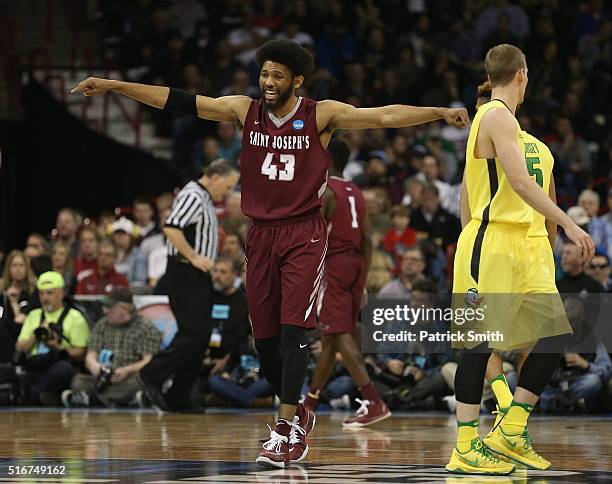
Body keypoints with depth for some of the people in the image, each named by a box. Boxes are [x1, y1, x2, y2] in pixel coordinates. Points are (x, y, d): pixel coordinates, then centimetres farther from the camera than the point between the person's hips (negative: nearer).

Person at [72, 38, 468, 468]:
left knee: (294, 330, -14)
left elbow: (384, 116, -12)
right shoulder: (245, 111, 2)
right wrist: (114, 86, -3)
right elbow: (179, 102, 0)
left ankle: (288, 431, -12)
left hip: (304, 235, -4)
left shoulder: (322, 115, -5)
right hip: (262, 234, 4)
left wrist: (440, 113, -22)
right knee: (265, 337, 5)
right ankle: (298, 415, 25)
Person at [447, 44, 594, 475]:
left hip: (519, 245, 10)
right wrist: (568, 224, -24)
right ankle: (466, 448, -1)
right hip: (490, 244, -10)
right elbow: (520, 180, -23)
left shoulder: (493, 116, 19)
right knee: (481, 342, -6)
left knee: (557, 334, 4)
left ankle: (510, 432, 10)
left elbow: (467, 189, 24)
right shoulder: (499, 116, -11)